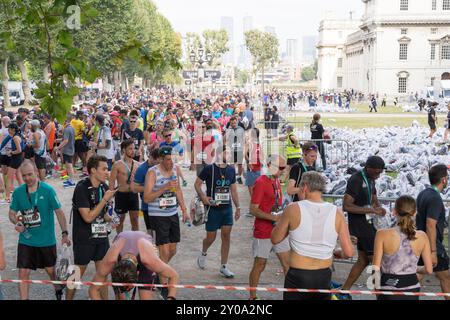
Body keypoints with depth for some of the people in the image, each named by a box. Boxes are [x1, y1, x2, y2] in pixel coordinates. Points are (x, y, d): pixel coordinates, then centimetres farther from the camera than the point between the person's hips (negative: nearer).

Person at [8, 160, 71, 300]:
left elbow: (59, 212, -8)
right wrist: (17, 223, -15)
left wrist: (64, 233, -13)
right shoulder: (18, 192, -4)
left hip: (47, 240, -2)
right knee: (23, 273, -2)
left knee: (51, 270, 15)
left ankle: (59, 292, 42)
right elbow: (12, 213, 7)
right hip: (26, 240, 2)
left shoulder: (47, 190, -12)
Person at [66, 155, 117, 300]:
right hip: (84, 239, -6)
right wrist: (105, 199, -21)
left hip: (101, 236, 6)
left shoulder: (104, 187, 4)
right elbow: (88, 217, -22)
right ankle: (68, 298, 22)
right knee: (78, 273, 5)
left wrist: (110, 219, -3)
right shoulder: (81, 188, -17)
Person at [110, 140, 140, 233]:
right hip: (121, 195, -3)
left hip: (134, 194, 3)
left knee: (135, 220, 4)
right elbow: (112, 182, -7)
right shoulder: (118, 165, -7)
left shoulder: (137, 164, 5)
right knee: (120, 219, 11)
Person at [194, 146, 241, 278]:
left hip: (227, 208, 4)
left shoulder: (231, 170, 7)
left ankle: (223, 266, 11)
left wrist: (238, 207, 10)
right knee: (211, 237, 3)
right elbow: (197, 184, -4)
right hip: (213, 208, -4)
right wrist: (203, 197, -19)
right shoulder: (209, 168, -8)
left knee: (226, 236, 2)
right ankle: (203, 253, 36)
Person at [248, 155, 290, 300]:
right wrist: (274, 217, -23)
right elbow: (253, 209, -18)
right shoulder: (261, 182, -16)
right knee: (259, 265, 4)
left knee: (287, 263, 7)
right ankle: (252, 297, 18)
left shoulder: (276, 181, 10)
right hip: (263, 232, -7)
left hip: (278, 231, 8)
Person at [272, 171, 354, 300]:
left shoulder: (293, 209, -9)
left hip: (297, 276, -2)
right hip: (324, 277, 2)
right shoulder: (336, 213, -4)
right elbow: (349, 253, -6)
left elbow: (275, 239, 3)